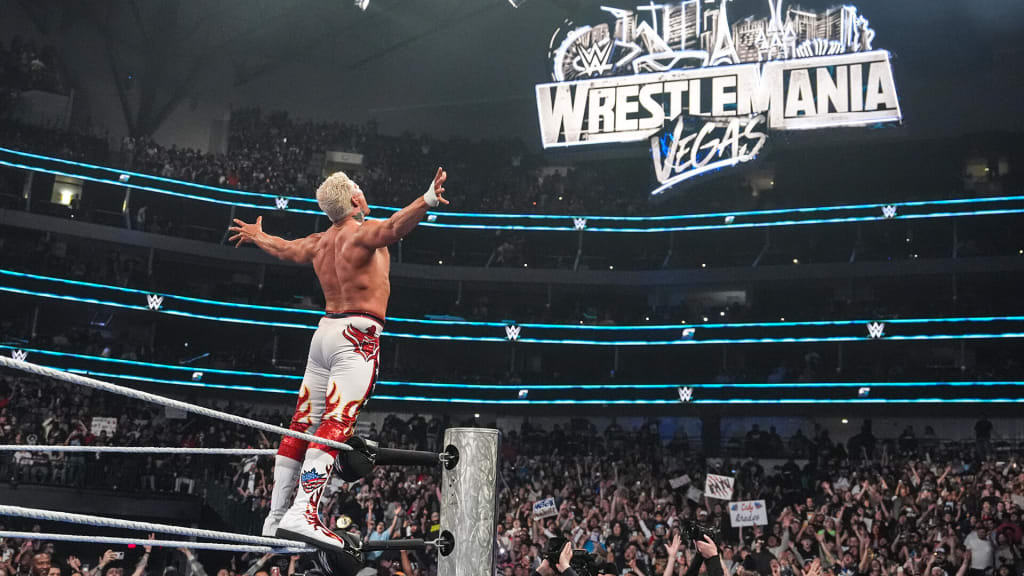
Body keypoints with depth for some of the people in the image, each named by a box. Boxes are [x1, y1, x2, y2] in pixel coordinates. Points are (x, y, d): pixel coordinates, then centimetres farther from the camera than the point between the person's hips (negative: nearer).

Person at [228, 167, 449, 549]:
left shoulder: (320, 243, 16)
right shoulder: (363, 233, -7)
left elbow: (284, 248, 36)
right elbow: (393, 228, -30)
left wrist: (256, 236, 57)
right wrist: (427, 200, -47)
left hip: (326, 330, 8)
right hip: (358, 335, -8)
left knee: (302, 427, 9)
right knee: (335, 426, -17)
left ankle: (274, 517, 14)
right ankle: (302, 514, -29)